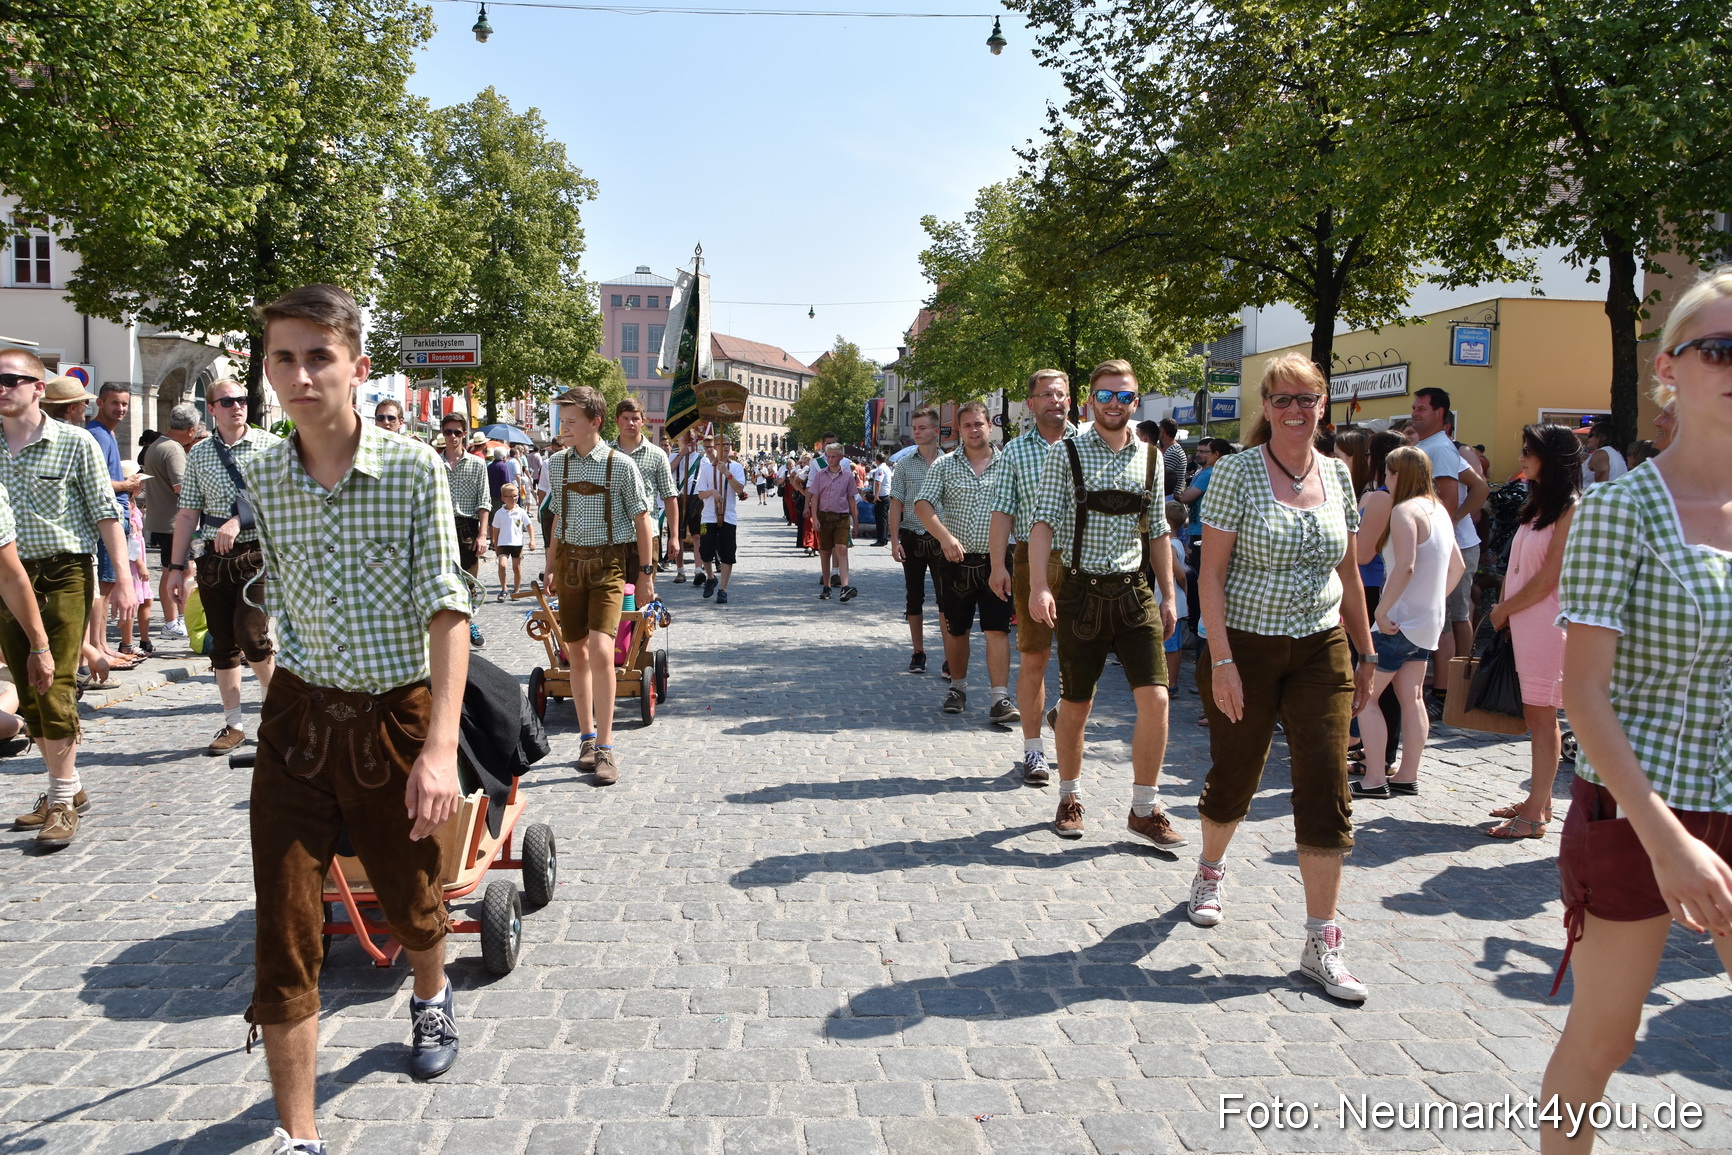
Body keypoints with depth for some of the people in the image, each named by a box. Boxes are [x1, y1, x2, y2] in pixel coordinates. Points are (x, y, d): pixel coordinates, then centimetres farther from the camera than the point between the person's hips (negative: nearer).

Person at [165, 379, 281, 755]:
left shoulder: (270, 446, 0)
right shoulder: (199, 454, 9)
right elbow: (188, 514, 9)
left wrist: (239, 520, -20)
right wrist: (176, 567, 6)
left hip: (257, 552, -4)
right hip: (213, 557, 4)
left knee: (250, 635, -14)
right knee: (222, 644, 7)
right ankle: (233, 724, 17)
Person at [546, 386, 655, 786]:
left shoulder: (620, 465, -6)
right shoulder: (557, 464, 6)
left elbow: (641, 521, -2)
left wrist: (645, 574, -3)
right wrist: (552, 561, 17)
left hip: (609, 562, -5)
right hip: (570, 561, 5)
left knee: (601, 651, -17)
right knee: (577, 652, 10)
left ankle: (605, 749, -7)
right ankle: (587, 738, 25)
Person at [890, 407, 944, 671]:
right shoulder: (904, 465, 4)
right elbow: (896, 504, 4)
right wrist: (894, 540, -4)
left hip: (940, 539, -1)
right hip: (912, 538, 1)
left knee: (945, 597, -6)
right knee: (914, 598, 7)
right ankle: (918, 653, 18)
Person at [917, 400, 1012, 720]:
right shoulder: (944, 465, 3)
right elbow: (922, 504, -6)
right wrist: (944, 536, -21)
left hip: (995, 560, -1)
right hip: (957, 561, 1)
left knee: (997, 629, -6)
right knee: (956, 629, 11)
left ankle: (1001, 699, -6)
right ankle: (958, 687, 29)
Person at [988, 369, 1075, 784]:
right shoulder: (1016, 450, 8)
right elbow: (1004, 511, 5)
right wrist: (998, 564, -5)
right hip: (1033, 559, 0)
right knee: (1033, 657, 2)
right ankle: (1033, 749, 11)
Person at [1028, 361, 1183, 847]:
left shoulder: (1150, 457, 10)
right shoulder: (1066, 453, -1)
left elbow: (1157, 531, 14)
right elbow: (1045, 520, -8)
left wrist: (1168, 596, 10)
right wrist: (1038, 586, -20)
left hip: (1135, 592, 3)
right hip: (1082, 592, -2)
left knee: (1155, 698, -8)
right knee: (1076, 704, 7)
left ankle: (1144, 809, 7)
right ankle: (1069, 797, 27)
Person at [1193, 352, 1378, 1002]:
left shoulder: (1337, 474, 6)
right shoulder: (1237, 472, -8)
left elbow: (1347, 571, 14)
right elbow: (1211, 572, -11)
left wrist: (1365, 653, 14)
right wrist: (1221, 660, -17)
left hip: (1321, 649, 4)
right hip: (1245, 647, -3)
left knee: (1327, 791, -2)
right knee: (1234, 776, 10)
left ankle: (1321, 944, 7)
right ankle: (1210, 871, 42)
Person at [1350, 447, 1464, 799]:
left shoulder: (1404, 510, -15)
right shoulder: (1438, 509, 13)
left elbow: (1405, 566, -26)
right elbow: (1456, 566, 19)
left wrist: (1382, 611, -21)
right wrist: (1435, 598, 19)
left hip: (1400, 620, -9)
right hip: (1428, 620, 9)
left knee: (1364, 695, -3)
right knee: (1411, 697, 12)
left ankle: (1375, 779, -3)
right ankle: (1408, 776, 16)